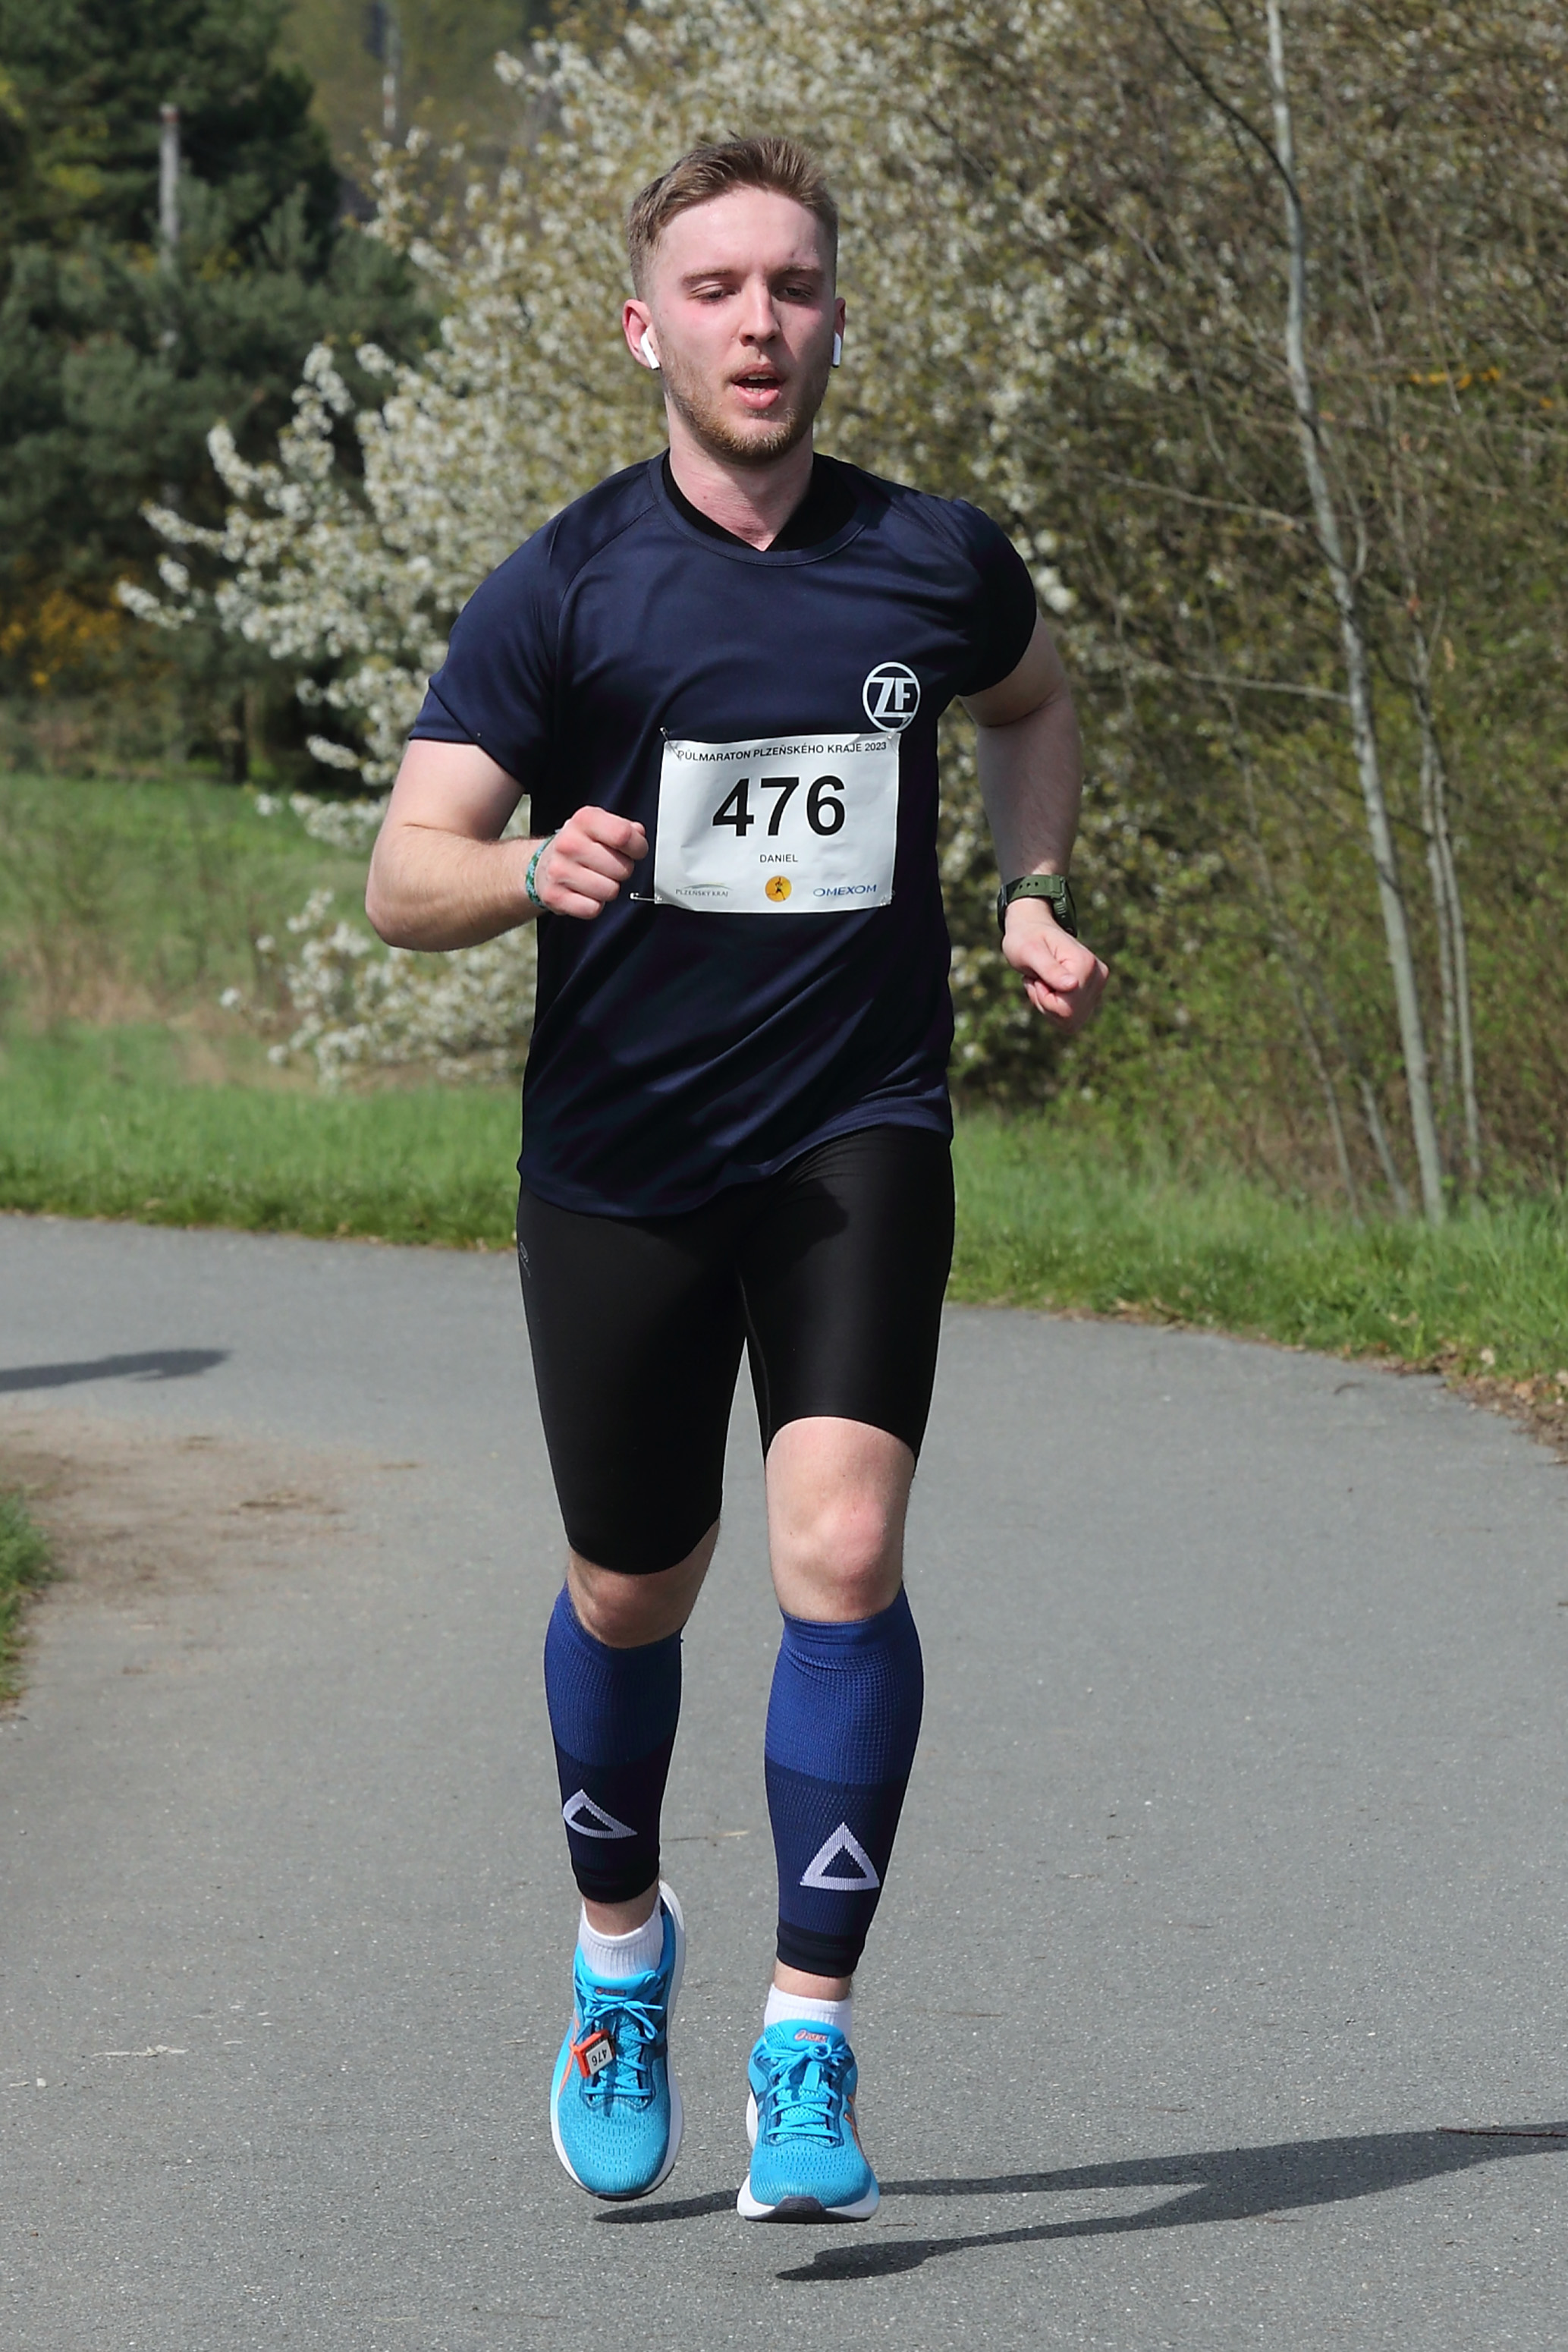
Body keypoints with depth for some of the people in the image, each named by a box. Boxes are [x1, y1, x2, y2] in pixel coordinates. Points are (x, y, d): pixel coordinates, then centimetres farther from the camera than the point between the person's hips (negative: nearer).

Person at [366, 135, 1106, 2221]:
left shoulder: (937, 560, -1)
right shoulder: (565, 587, -7)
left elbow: (1031, 704, 24)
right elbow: (403, 878, -12)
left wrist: (1031, 896, 7)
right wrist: (534, 872, -33)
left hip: (860, 1137, 0)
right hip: (620, 1160, 0)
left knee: (840, 1553, -18)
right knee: (632, 1596, 13)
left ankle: (810, 2045, -9)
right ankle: (622, 1950, 41)